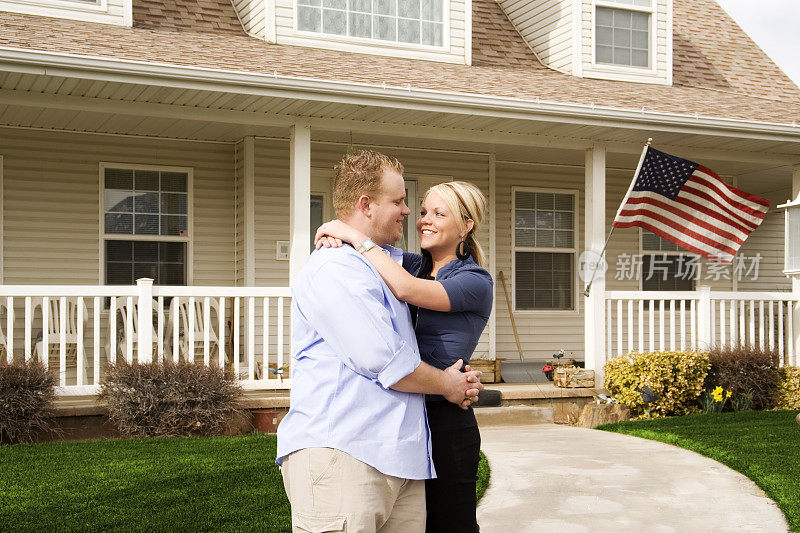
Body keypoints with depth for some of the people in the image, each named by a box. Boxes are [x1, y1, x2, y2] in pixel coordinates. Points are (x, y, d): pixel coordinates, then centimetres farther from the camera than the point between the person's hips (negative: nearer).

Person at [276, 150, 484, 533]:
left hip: (402, 461, 9)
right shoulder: (332, 269, -10)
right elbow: (384, 363, -15)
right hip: (340, 456, -9)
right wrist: (447, 384, 4)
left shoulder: (392, 261, 22)